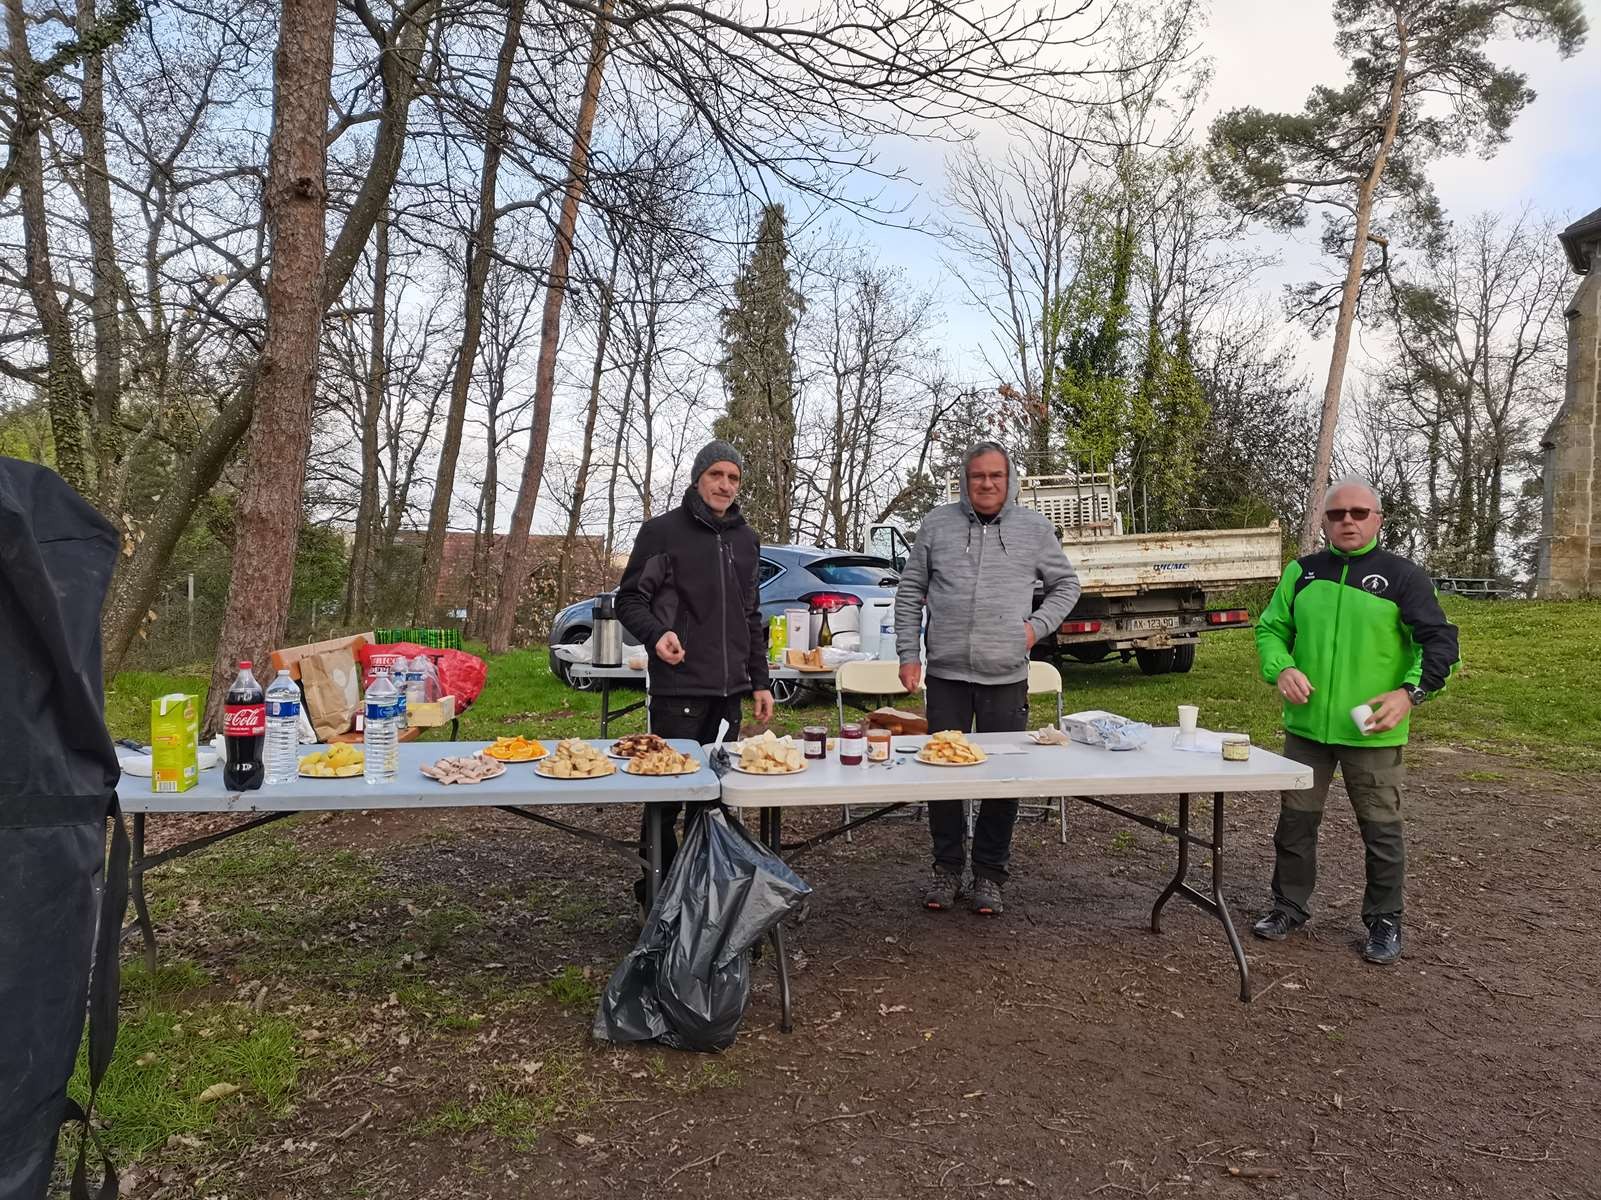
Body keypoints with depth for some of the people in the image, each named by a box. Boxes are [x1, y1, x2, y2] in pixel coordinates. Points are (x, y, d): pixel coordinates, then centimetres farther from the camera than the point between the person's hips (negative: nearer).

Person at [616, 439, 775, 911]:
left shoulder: (746, 539, 15)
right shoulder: (663, 531, -2)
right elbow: (630, 600, -3)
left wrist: (760, 681, 16)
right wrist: (657, 634, -24)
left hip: (730, 687, 6)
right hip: (679, 685, -6)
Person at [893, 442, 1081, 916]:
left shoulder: (1035, 528, 5)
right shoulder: (937, 524, 5)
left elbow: (1066, 584, 15)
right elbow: (910, 592, 8)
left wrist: (1037, 626, 0)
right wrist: (908, 653, 1)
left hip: (1006, 679, 0)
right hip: (946, 673, 0)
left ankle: (990, 874, 20)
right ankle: (947, 867, 22)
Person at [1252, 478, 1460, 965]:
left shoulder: (1402, 576, -4)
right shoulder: (1301, 572, 6)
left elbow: (1440, 640, -5)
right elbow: (1270, 628, 11)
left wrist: (1411, 692, -18)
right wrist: (1281, 669, -9)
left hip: (1373, 732, -3)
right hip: (1306, 726, 3)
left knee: (1381, 829, 9)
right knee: (1295, 821, 12)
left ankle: (1384, 921, 26)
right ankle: (1289, 907, 28)